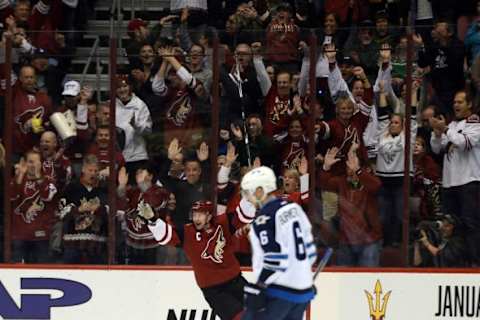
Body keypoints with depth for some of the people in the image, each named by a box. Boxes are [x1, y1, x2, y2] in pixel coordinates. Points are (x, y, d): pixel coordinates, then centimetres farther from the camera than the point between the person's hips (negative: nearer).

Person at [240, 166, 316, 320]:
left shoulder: (265, 219, -16)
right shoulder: (294, 209, 9)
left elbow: (275, 259, -22)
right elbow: (309, 248, 15)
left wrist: (257, 288, -19)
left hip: (279, 292, -8)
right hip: (303, 291, 8)